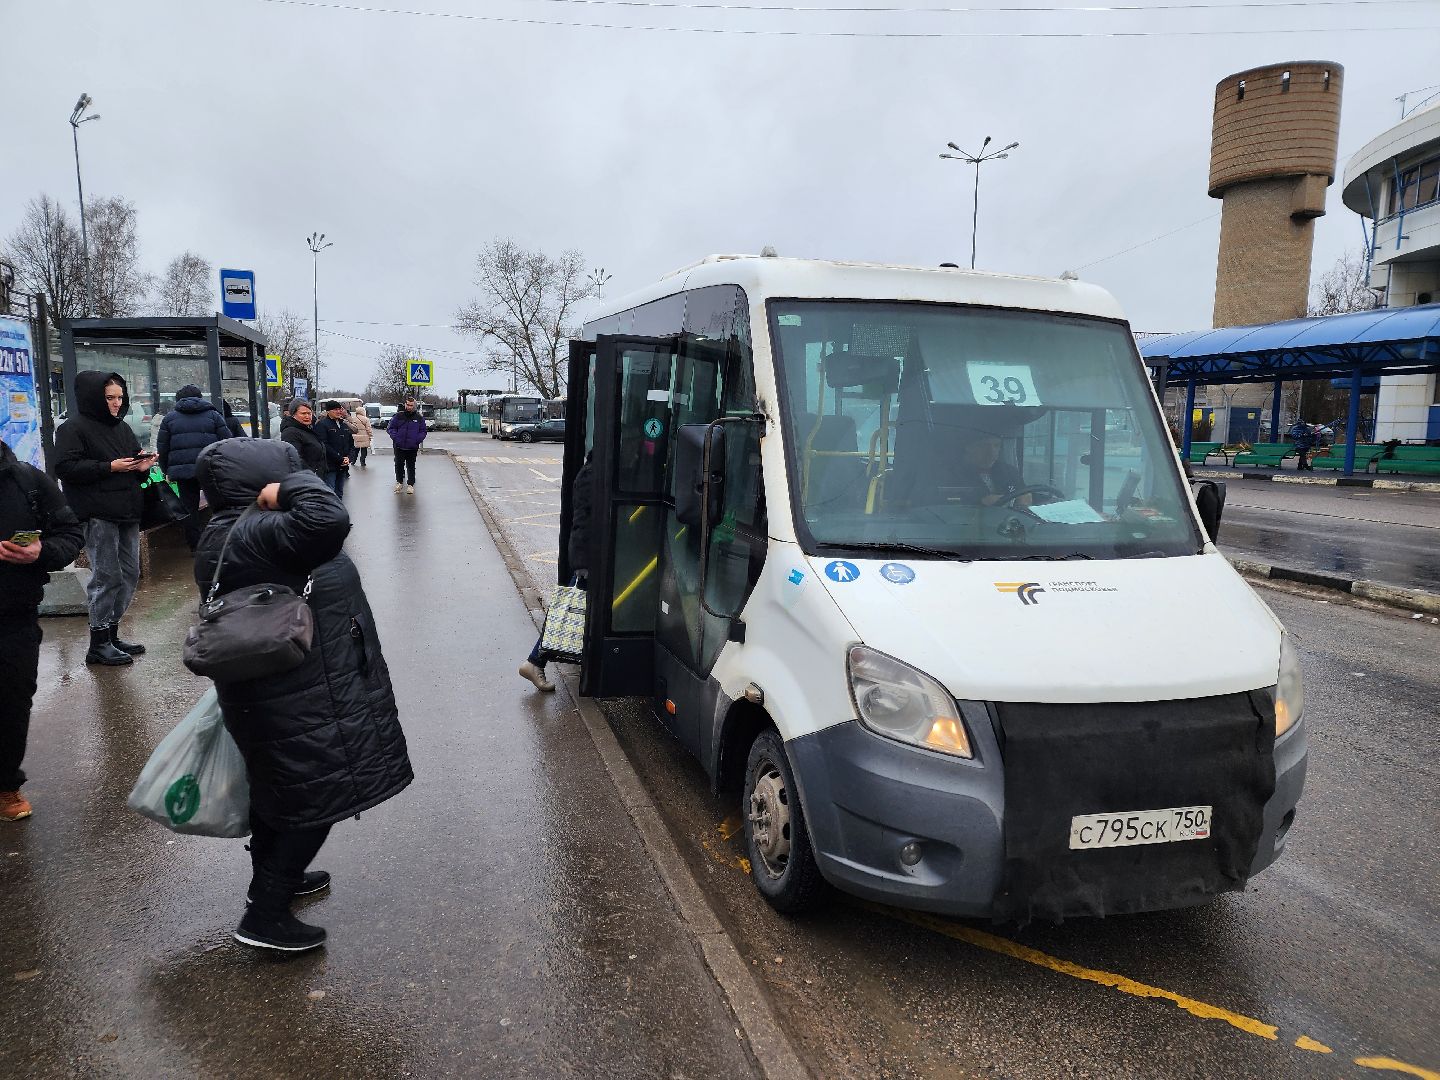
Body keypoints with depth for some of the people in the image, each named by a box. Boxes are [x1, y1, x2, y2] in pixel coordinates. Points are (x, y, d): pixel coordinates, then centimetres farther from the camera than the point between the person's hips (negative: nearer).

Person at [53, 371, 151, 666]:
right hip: (99, 515, -8)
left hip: (127, 511, 8)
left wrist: (142, 464, 3)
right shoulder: (73, 428, -6)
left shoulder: (122, 427, 18)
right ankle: (99, 644, 2)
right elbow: (65, 467, -15)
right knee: (106, 576, -6)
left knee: (129, 574, 11)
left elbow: (134, 457, 27)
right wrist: (109, 467, -18)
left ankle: (111, 634, 23)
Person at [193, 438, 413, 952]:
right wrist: (290, 484, -23)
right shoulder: (250, 537, -26)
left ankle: (273, 877, 45)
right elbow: (327, 518, -41)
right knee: (316, 798, 2)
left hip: (276, 693, 11)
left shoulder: (231, 533, 9)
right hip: (300, 703, -11)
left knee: (282, 789, 26)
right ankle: (264, 915, 11)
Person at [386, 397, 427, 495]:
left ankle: (410, 485, 15)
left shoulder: (419, 417, 2)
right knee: (399, 465, 5)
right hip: (399, 446, 0)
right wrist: (395, 438, -10)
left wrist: (418, 440, -8)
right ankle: (399, 482, 23)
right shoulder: (398, 416, 0)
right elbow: (390, 428, 6)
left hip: (412, 447, 0)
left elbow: (423, 431, 9)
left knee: (411, 466, 7)